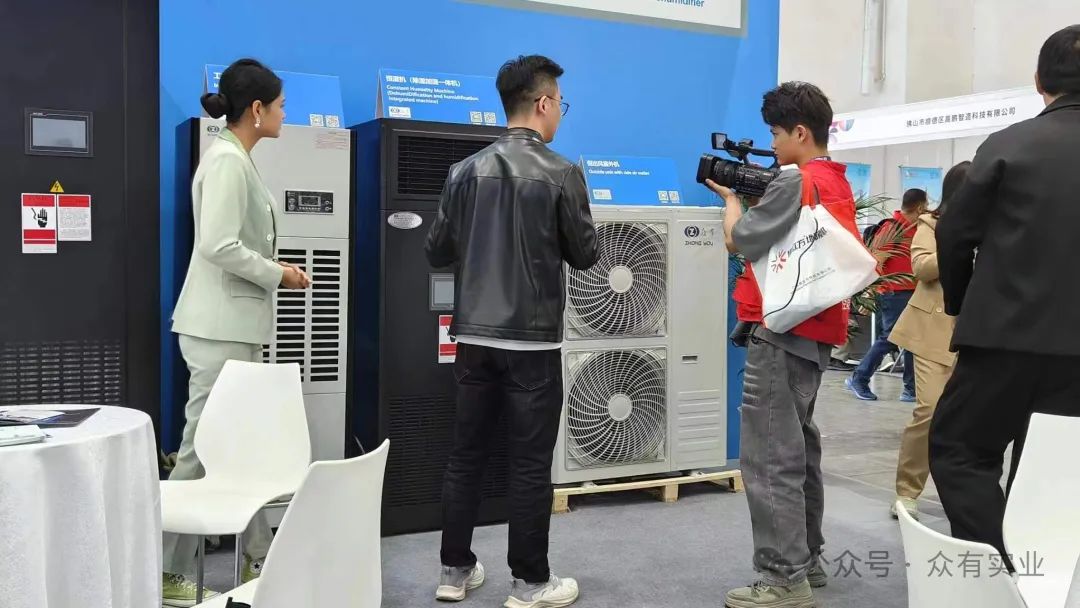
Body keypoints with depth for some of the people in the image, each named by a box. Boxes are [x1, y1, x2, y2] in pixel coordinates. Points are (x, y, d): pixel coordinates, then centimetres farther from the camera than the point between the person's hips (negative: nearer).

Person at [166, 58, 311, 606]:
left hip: (236, 324, 10)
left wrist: (272, 270, 9)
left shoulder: (237, 160, 14)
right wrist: (277, 275, -12)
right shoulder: (228, 160, -15)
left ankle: (258, 560, 23)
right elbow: (218, 246, -24)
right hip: (220, 326, -10)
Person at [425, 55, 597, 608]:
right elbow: (584, 255, -2)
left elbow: (437, 252, 8)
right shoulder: (561, 173, -10)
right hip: (533, 340, -4)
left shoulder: (465, 172, 2)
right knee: (530, 464, 4)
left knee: (466, 454, 13)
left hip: (474, 336, 4)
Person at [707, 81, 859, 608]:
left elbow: (739, 241, -10)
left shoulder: (795, 181, -15)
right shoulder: (839, 184, 14)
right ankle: (807, 559, 28)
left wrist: (730, 196, 7)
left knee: (770, 457, -6)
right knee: (799, 447, 18)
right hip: (815, 331, 10)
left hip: (781, 331, -10)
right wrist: (754, 191, 11)